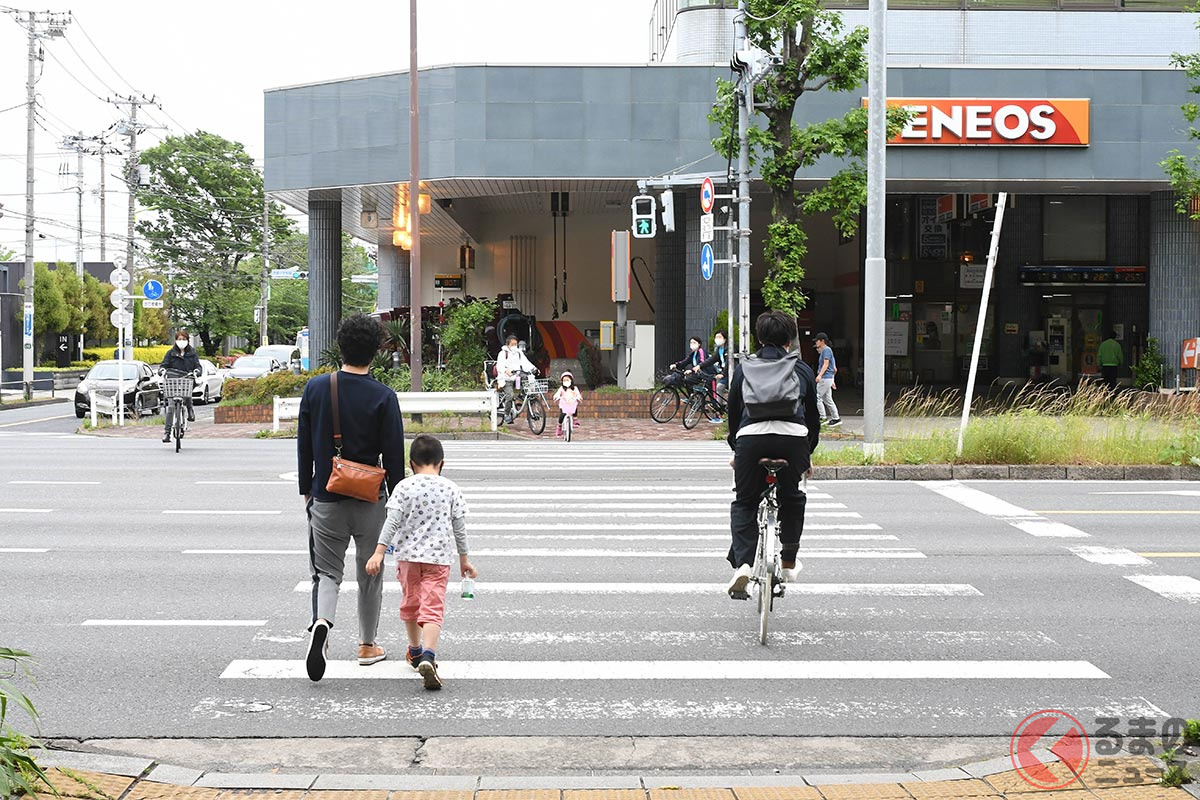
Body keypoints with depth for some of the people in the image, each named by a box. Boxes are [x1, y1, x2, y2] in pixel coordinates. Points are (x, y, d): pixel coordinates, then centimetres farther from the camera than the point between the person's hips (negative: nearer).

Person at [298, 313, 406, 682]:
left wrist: (306, 489, 16)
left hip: (325, 498, 1)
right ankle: (367, 645, 24)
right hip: (370, 499, -1)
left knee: (327, 571, 8)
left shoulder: (315, 388, -2)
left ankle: (321, 622, -21)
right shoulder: (383, 397, -10)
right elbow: (394, 455, -7)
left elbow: (304, 445, 5)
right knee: (370, 572, 14)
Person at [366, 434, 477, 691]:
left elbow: (392, 521, -9)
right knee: (433, 608, -6)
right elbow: (459, 527, 6)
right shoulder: (451, 489, 1)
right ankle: (428, 656, -28)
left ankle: (415, 651, 38)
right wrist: (464, 559, 16)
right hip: (438, 557, -1)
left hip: (408, 554, 1)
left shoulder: (405, 487, -3)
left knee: (410, 602, 20)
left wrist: (379, 553, -8)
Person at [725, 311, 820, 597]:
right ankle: (789, 562, 29)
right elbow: (813, 416, 25)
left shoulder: (744, 367, 21)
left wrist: (735, 449, 32)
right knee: (791, 498, 25)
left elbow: (733, 411, 22)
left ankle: (742, 563, -5)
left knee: (744, 501, 14)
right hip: (793, 437, 1)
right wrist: (808, 454, 36)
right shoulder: (802, 369, 21)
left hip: (750, 436, 0)